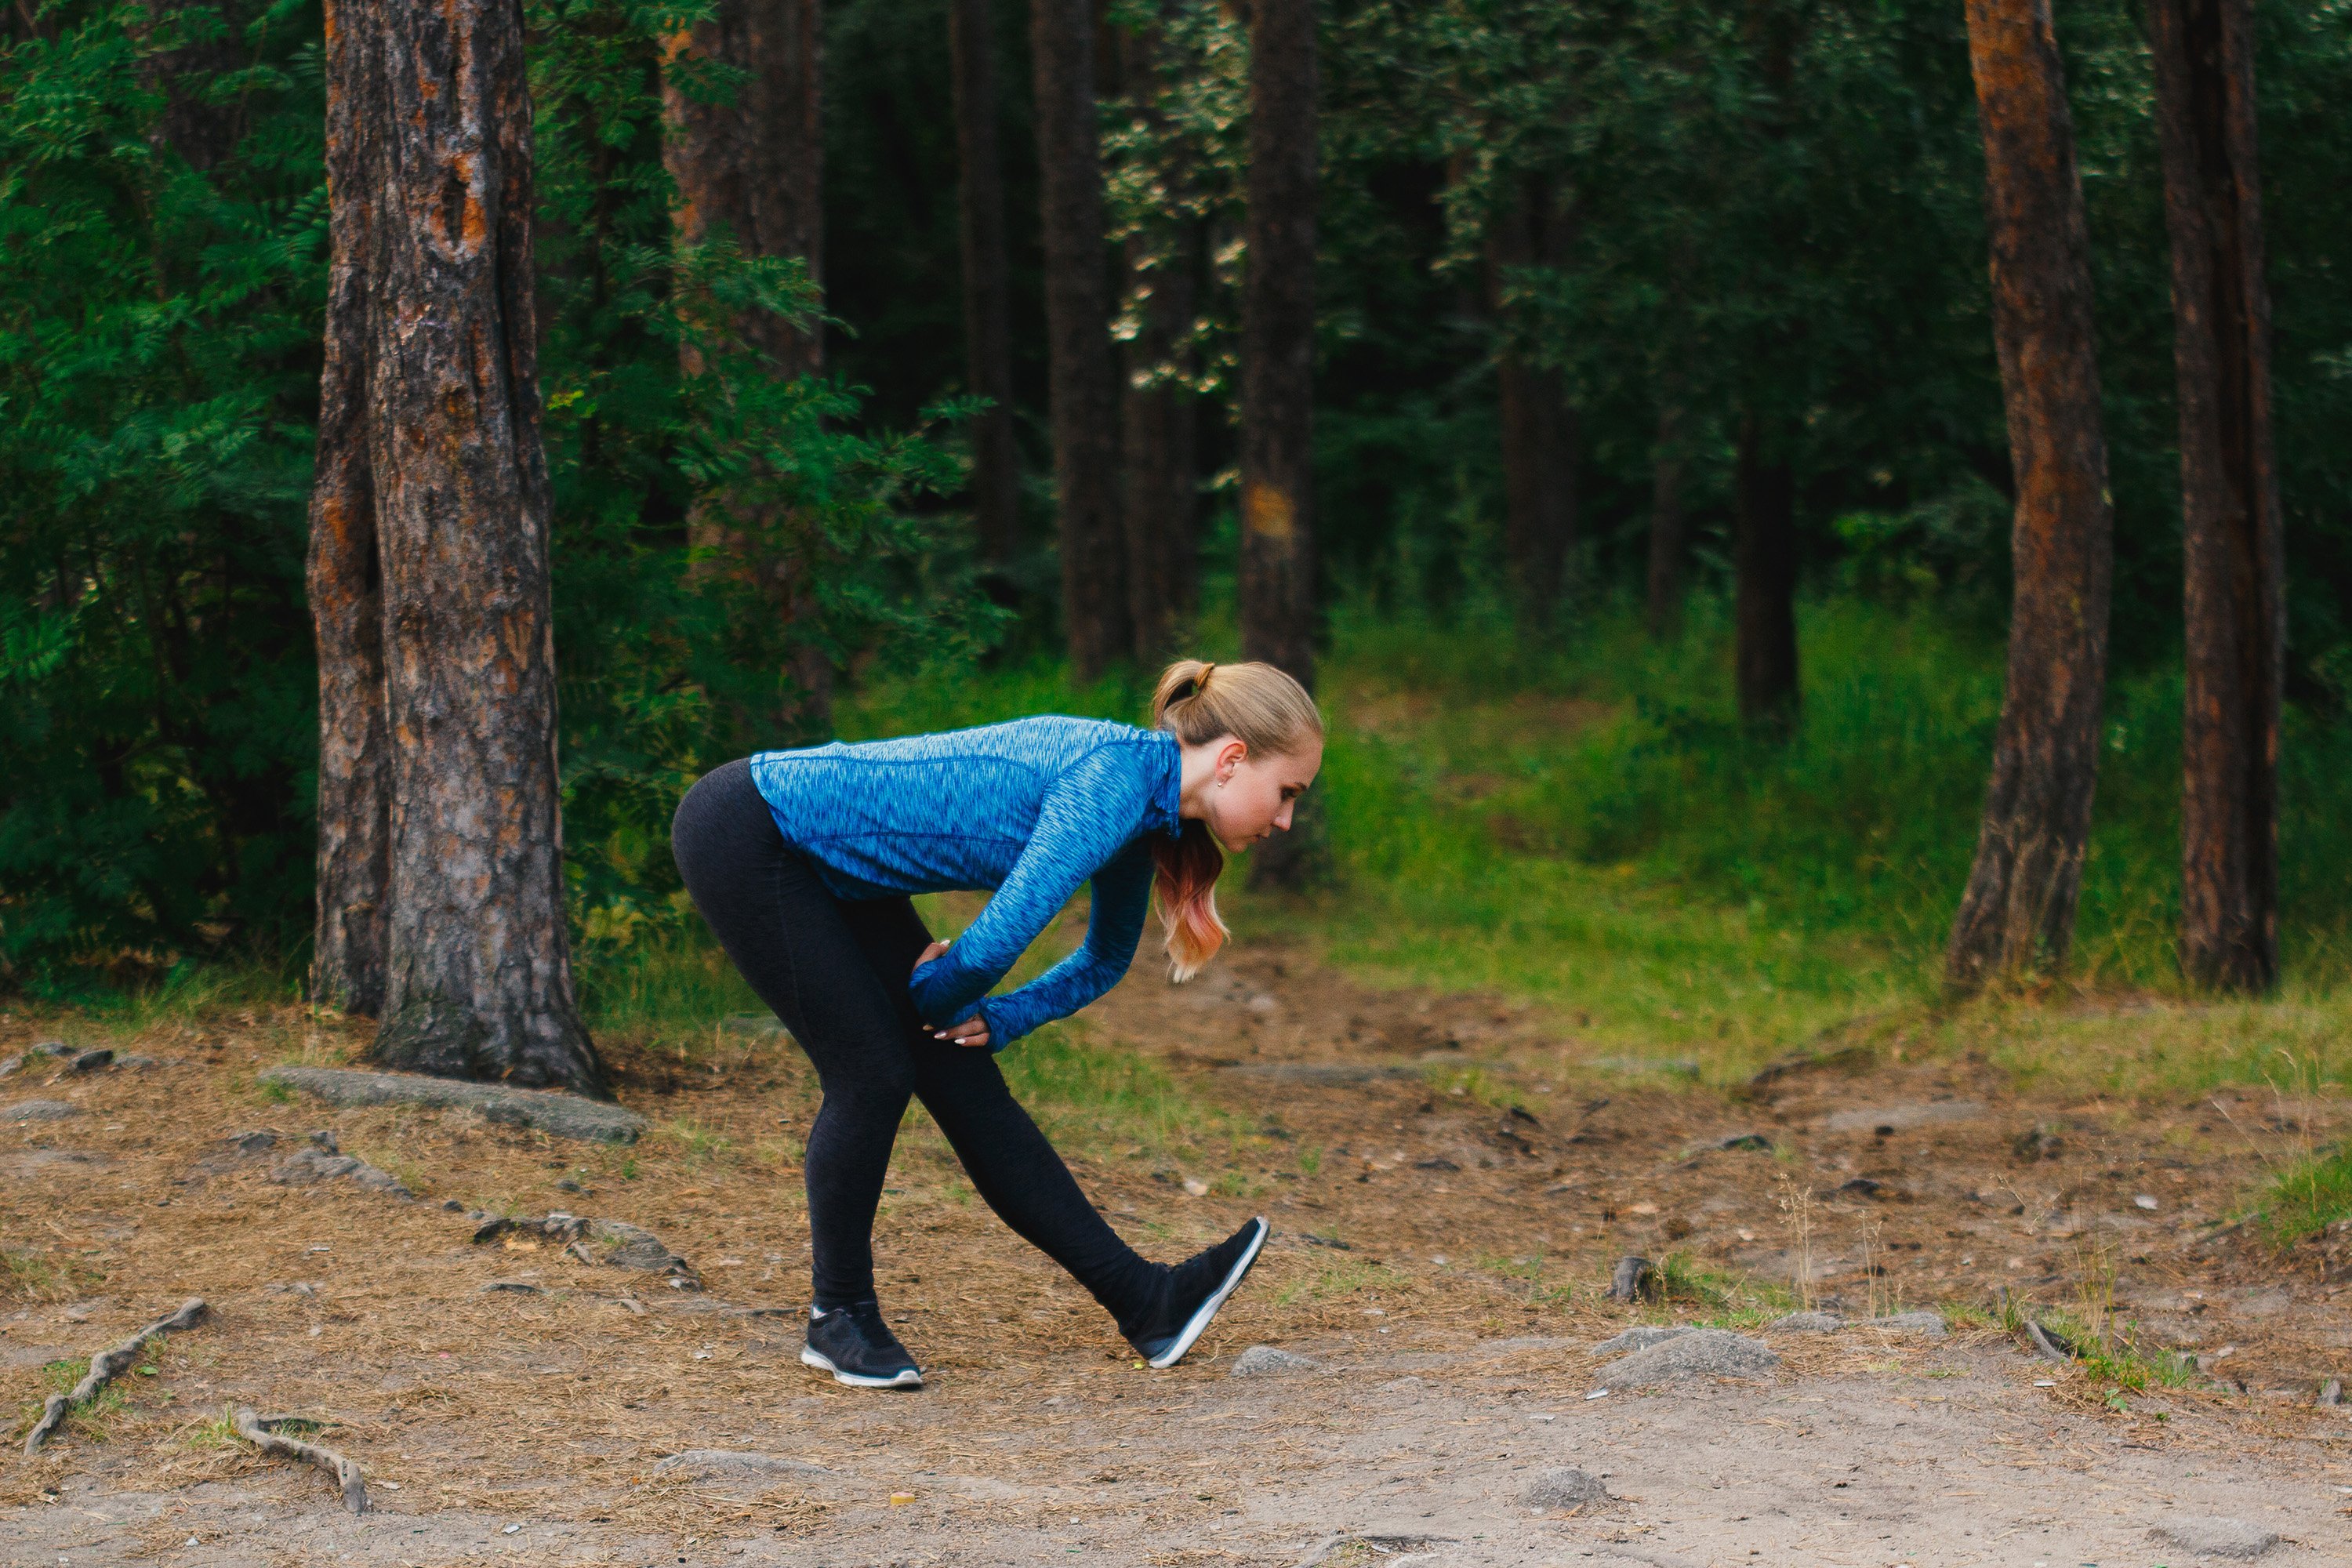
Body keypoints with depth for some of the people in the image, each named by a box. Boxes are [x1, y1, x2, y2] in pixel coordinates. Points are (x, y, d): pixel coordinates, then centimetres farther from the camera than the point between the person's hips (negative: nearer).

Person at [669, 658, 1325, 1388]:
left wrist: (993, 1019, 8)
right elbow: (999, 938, -30)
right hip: (743, 835, -9)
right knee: (874, 1074, -9)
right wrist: (937, 998, -9)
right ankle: (838, 1318, 9)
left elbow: (1105, 959, 21)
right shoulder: (1114, 780, -25)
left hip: (831, 863, 9)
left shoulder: (1139, 809, 4)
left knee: (962, 1077, 6)